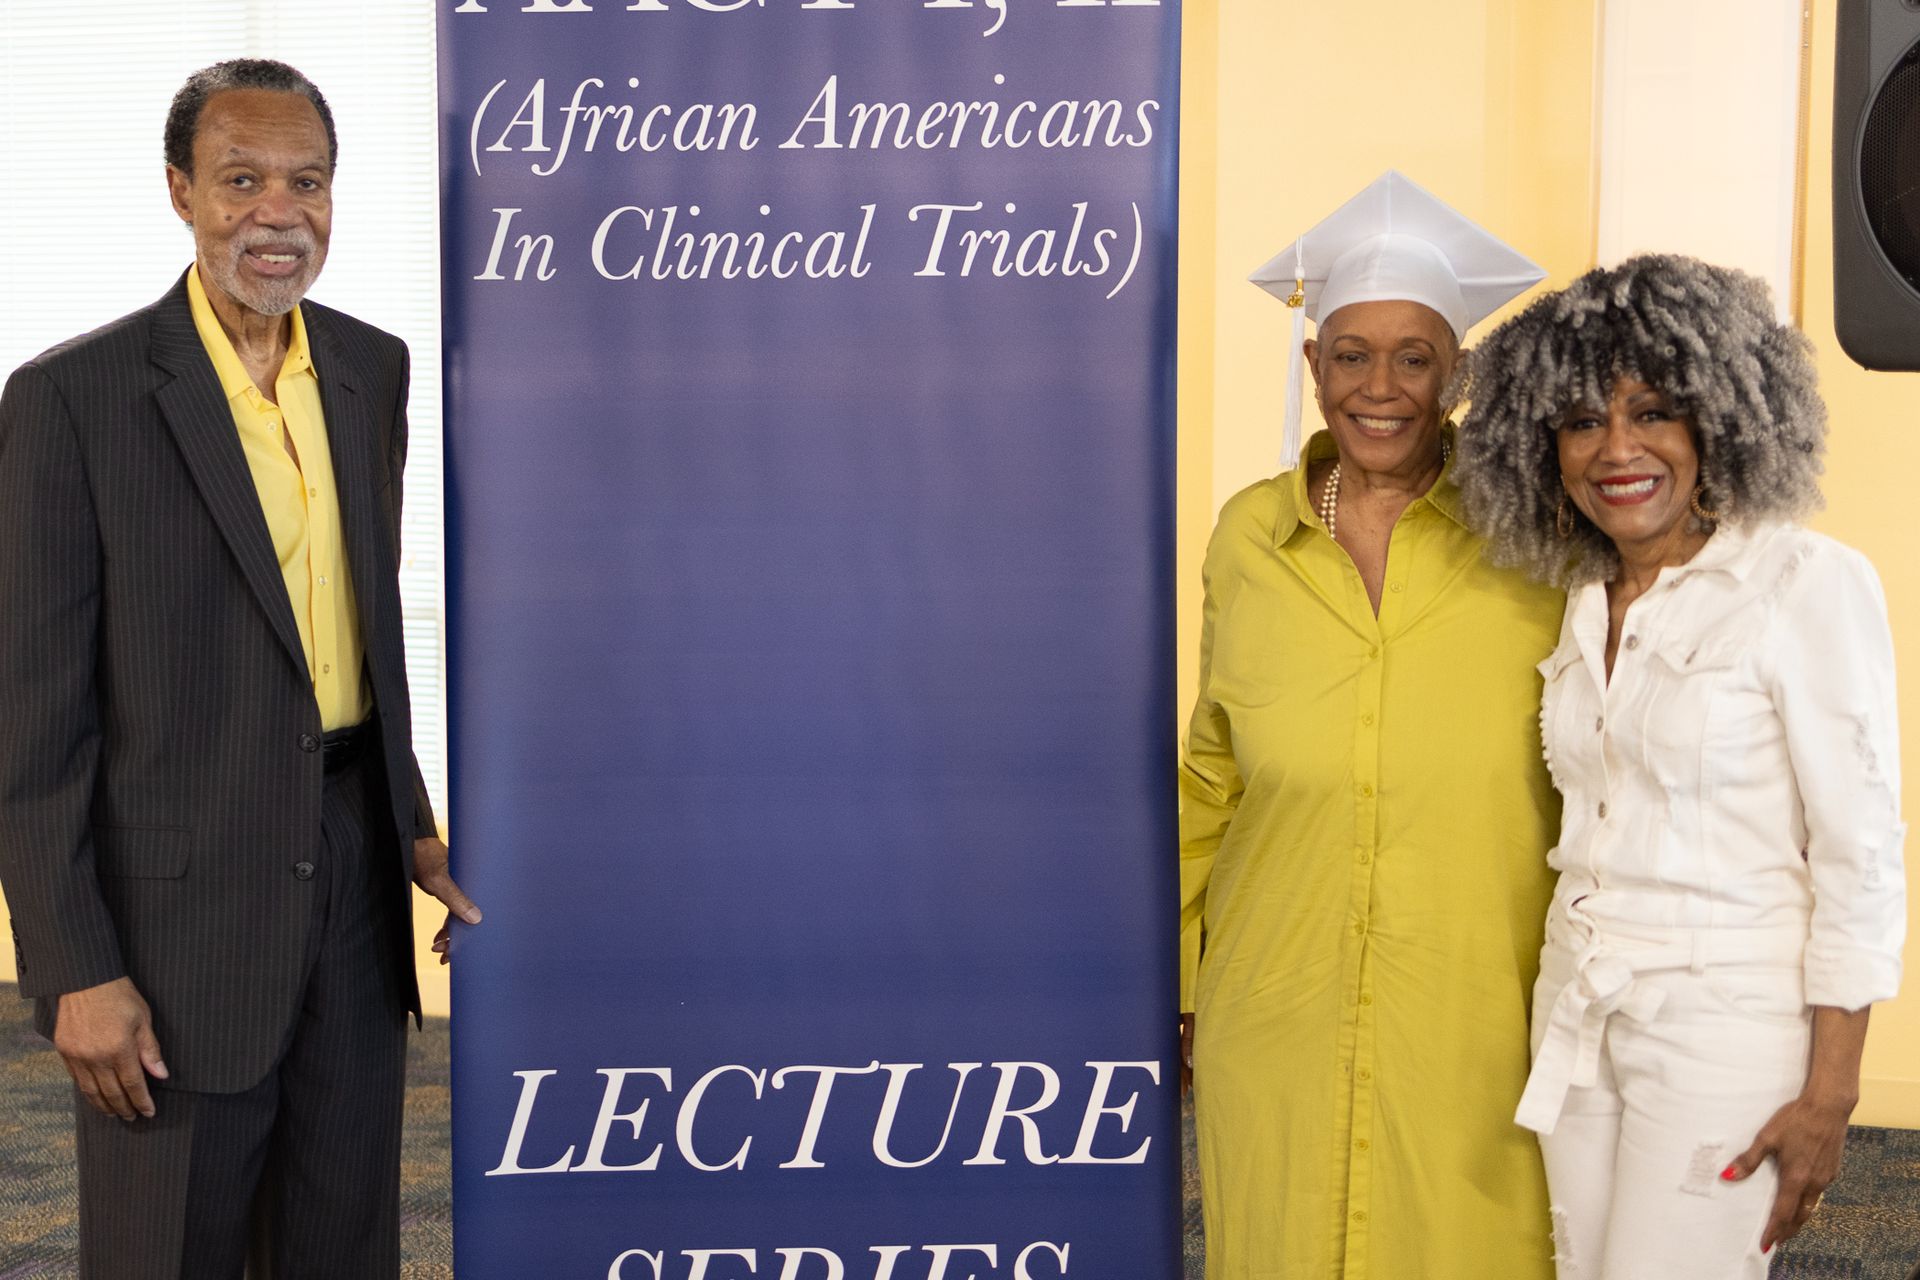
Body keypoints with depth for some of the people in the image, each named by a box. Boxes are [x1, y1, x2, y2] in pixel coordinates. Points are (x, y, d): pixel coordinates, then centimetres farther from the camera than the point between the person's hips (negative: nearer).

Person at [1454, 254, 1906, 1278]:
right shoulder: (1589, 600, 8)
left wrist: (1828, 1093, -14)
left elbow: (1860, 854, -13)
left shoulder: (1810, 586, -12)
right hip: (1580, 1017, 7)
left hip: (1728, 1024, -6)